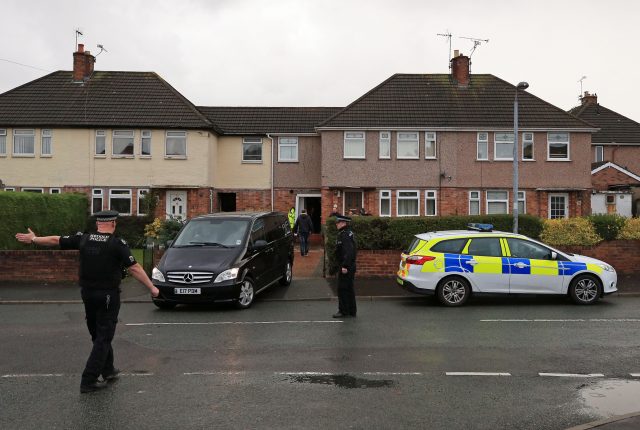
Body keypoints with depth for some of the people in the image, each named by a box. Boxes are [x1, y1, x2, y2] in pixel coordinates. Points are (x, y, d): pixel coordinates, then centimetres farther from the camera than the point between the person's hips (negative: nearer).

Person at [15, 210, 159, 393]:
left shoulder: (83, 239, 0)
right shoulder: (117, 243, -14)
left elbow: (55, 240, 11)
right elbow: (134, 268, -17)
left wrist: (33, 239, 28)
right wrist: (151, 288, -12)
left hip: (88, 294, 6)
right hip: (108, 296, -5)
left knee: (98, 334, 20)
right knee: (103, 338, 2)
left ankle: (108, 370, 32)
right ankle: (89, 381, 1)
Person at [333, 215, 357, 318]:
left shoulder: (345, 235, -18)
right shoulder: (347, 233, 15)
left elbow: (348, 252, -26)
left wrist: (345, 266, -26)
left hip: (345, 267, -10)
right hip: (350, 266, 10)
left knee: (343, 289, -3)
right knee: (349, 289, 15)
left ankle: (344, 311, 3)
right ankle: (352, 311, 22)